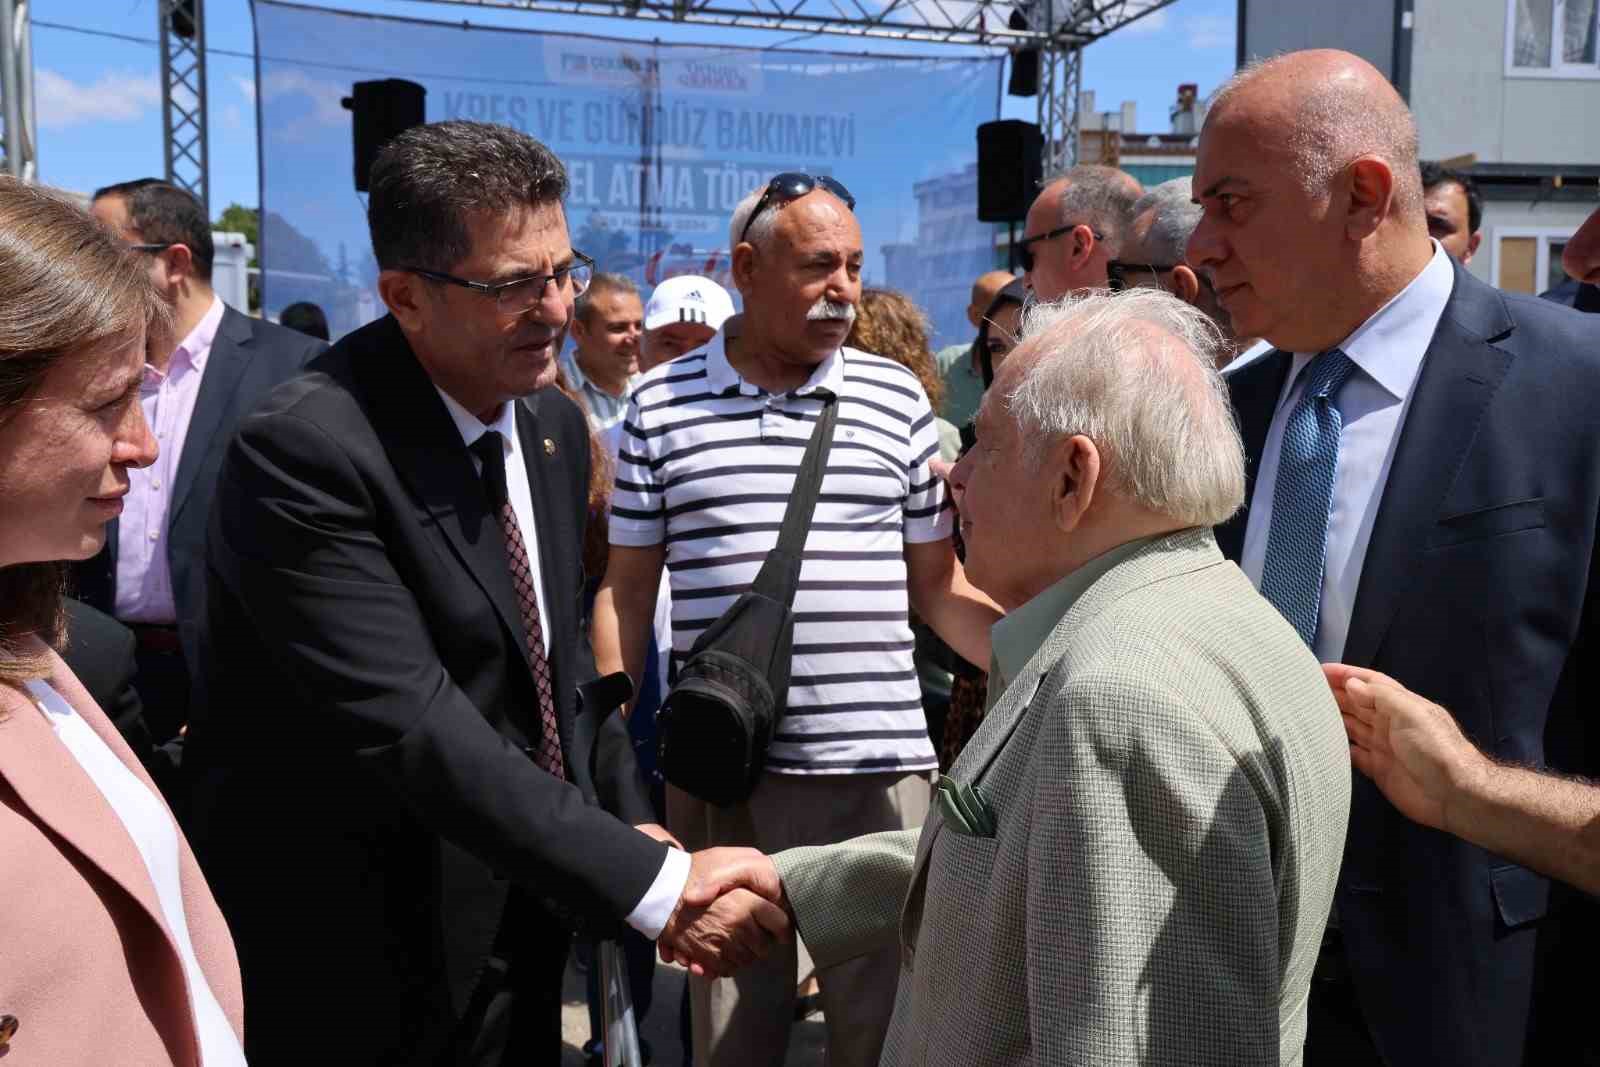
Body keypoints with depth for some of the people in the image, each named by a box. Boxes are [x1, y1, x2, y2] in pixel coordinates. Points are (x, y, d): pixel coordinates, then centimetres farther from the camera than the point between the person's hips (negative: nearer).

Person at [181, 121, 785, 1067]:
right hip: (360, 966, -6)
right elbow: (410, 726, -30)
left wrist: (633, 819, 1)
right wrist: (658, 881, -32)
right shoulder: (305, 451, -23)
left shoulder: (557, 426, 2)